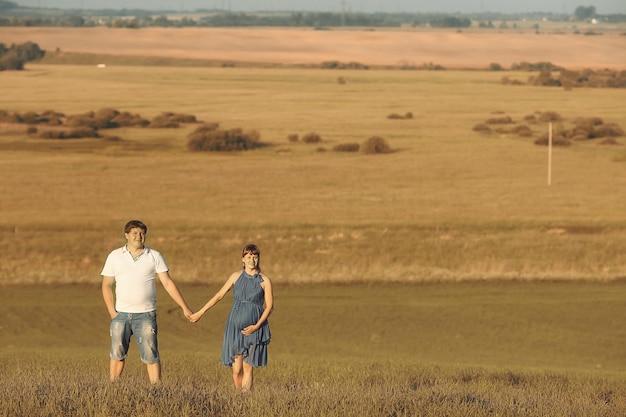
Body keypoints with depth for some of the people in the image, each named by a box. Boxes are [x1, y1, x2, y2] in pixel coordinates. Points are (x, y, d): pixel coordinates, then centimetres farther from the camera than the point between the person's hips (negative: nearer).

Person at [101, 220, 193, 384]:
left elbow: (168, 284, 1)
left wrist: (185, 308, -5)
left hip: (145, 315, -1)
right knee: (117, 355, 2)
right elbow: (106, 285, 7)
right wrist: (112, 312, -4)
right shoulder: (115, 256, 6)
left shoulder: (154, 256, 3)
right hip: (121, 314, 1)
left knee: (151, 356, -6)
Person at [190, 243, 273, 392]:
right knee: (236, 369, -3)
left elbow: (269, 306, 1)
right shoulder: (236, 276, 7)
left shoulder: (264, 280, 1)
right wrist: (200, 312, 15)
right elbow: (219, 296, 14)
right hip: (235, 327, 2)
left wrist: (256, 326, -10)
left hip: (254, 329, -2)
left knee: (248, 368, -6)